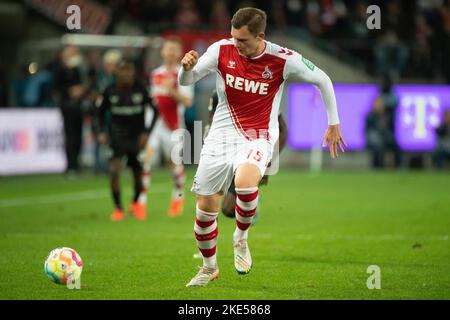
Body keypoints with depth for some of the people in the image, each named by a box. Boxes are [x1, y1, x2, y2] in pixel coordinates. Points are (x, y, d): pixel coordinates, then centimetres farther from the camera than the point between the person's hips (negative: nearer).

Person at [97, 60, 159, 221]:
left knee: (139, 173, 6)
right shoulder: (110, 91, -7)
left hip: (137, 136, 0)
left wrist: (148, 132, -11)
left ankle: (136, 203, 35)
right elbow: (101, 111, 9)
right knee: (114, 170, -17)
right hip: (118, 134, 0)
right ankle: (118, 208, -2)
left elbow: (155, 110, -4)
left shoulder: (141, 89, -11)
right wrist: (102, 131, -3)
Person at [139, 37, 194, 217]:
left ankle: (178, 196, 31)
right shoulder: (156, 74, 13)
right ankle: (142, 199, -13)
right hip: (154, 122, 4)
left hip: (173, 125, -4)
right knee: (146, 157, -13)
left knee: (174, 162, 7)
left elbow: (187, 101, -14)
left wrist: (172, 90, -25)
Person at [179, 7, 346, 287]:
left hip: (257, 139, -3)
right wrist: (187, 68, -23)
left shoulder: (282, 60, -13)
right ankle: (209, 268, 32)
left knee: (245, 182, -35)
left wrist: (333, 124, 6)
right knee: (206, 208, 6)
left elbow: (322, 80, 2)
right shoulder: (222, 50, -7)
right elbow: (186, 81, 1)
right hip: (221, 135, 3)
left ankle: (241, 239, -6)